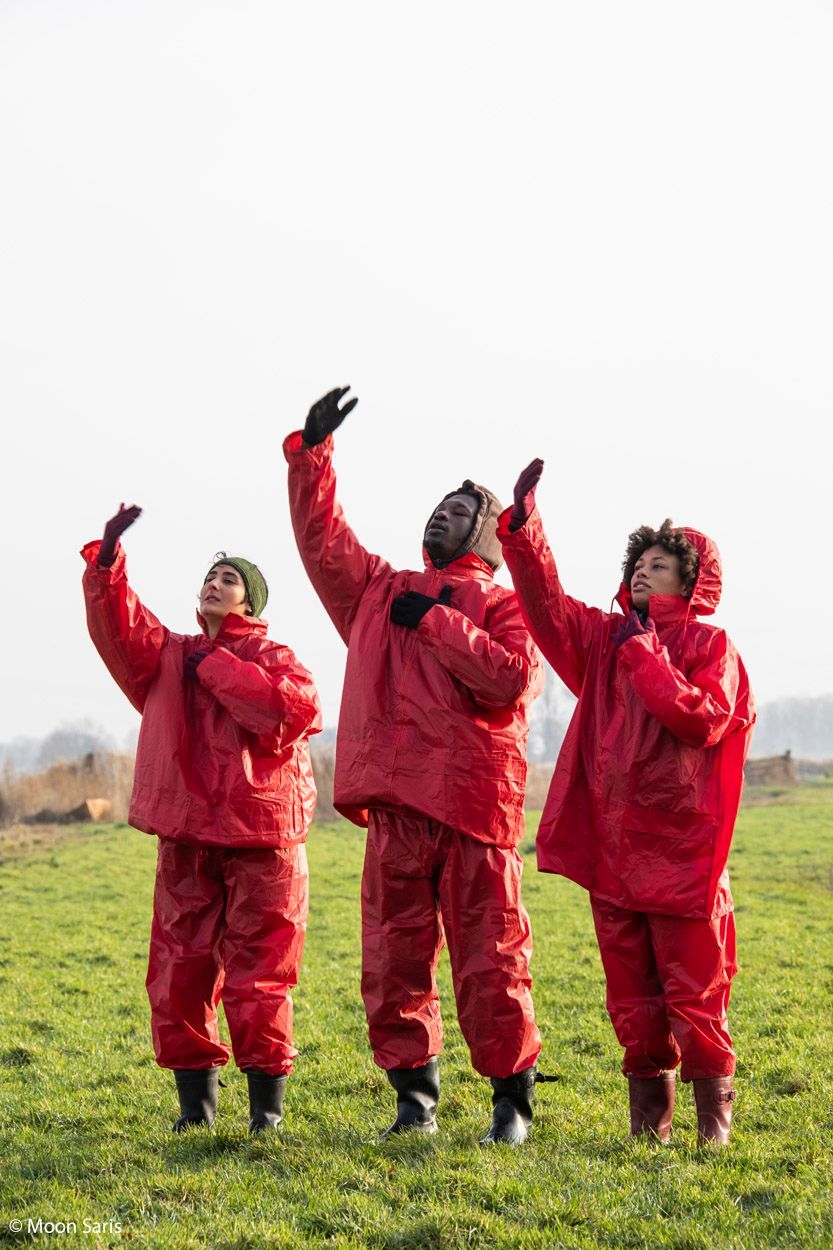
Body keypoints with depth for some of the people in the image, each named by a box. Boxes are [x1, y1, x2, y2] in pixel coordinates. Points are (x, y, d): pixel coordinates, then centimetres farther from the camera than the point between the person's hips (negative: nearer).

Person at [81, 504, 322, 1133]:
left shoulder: (272, 657, 2)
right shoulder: (169, 655, 15)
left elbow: (295, 707, -19)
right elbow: (117, 628, -1)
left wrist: (216, 669, -12)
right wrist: (107, 560, -14)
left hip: (260, 841, -4)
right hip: (185, 841, 5)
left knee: (258, 975, -2)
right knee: (180, 970, 6)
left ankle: (268, 1109, 7)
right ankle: (196, 1101, 17)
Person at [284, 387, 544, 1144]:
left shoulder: (503, 607, 6)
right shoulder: (380, 592, 21)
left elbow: (511, 679, -11)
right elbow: (321, 535, 18)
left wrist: (437, 623, -9)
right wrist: (312, 453, 10)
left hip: (475, 800, -4)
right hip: (395, 801, 4)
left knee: (490, 956, -2)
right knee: (394, 955, 4)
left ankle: (512, 1098, 9)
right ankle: (414, 1095, 15)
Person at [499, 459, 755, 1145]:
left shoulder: (709, 645, 0)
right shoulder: (607, 638, 14)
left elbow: (703, 718, -17)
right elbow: (547, 605, 2)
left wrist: (644, 656, -11)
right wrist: (522, 526, -9)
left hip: (681, 850, -5)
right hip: (612, 849, 5)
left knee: (694, 993, -1)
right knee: (632, 997, 9)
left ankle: (714, 1120, 11)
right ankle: (648, 1123, 18)